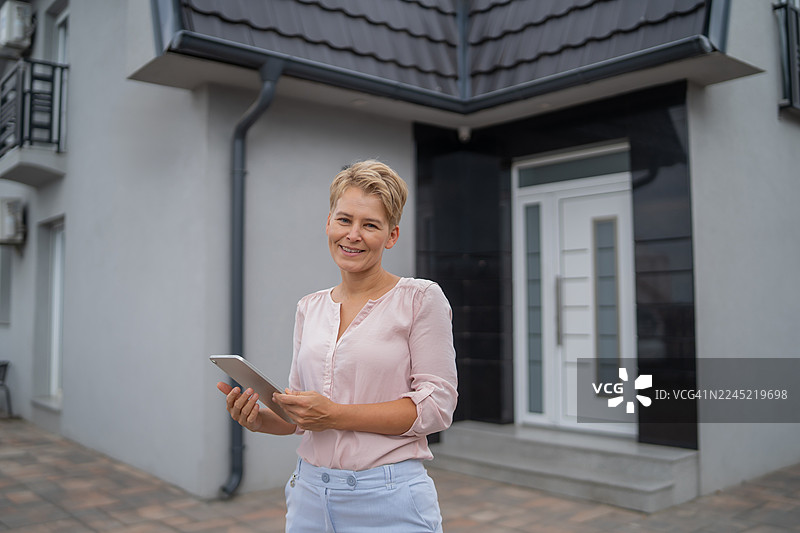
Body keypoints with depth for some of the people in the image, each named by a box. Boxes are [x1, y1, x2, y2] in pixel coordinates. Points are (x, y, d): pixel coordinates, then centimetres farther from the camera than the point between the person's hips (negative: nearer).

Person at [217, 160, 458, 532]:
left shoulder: (421, 298, -8)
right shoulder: (309, 309, 8)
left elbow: (436, 405, -13)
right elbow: (300, 415, 14)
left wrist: (336, 415, -19)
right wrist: (262, 419, -7)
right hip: (311, 497, 5)